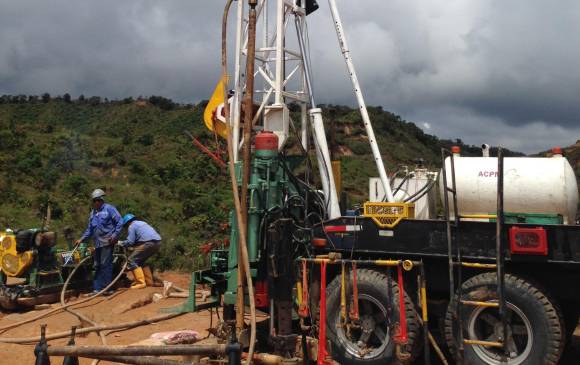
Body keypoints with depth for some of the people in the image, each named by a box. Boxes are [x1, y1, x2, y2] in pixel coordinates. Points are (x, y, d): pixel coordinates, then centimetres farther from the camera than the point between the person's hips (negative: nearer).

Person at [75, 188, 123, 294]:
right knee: (97, 266, 9)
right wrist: (81, 239, 10)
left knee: (105, 264, -8)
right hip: (98, 243, 8)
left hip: (107, 242, -7)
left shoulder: (109, 209, -5)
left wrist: (115, 235, -14)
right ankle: (97, 289, 15)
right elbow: (89, 229, 21)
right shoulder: (93, 213, 17)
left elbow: (120, 222, -8)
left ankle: (107, 288, 0)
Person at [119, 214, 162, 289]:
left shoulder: (132, 226, 5)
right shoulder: (142, 223, 31)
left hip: (149, 243, -9)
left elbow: (130, 241, -2)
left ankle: (141, 283, -9)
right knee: (140, 260, 23)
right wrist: (133, 246, 36)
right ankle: (149, 281, 23)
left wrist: (120, 243, 14)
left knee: (132, 260, -1)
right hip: (158, 243, 9)